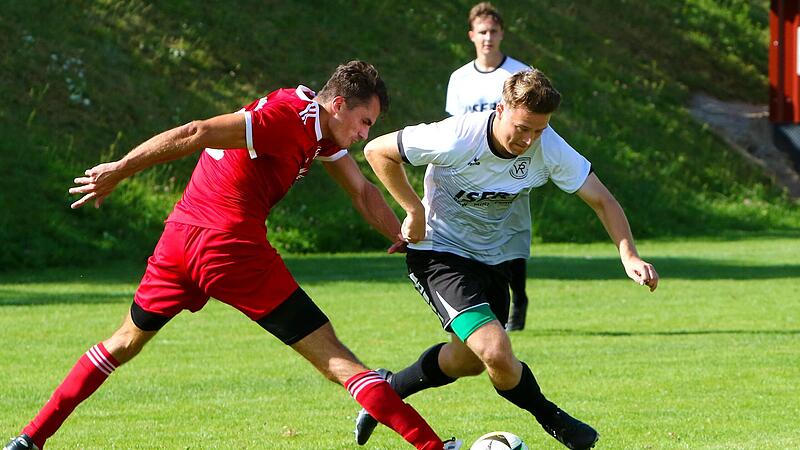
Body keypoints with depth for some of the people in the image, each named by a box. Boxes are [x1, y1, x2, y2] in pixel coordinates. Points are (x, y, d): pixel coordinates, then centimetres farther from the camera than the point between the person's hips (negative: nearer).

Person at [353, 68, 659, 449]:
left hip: (494, 258, 6)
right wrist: (414, 210, -18)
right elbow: (377, 151, -16)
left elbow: (601, 200, -12)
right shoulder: (457, 139, -29)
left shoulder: (548, 148, -17)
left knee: (470, 359, 18)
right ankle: (551, 418, 4)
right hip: (439, 253, -6)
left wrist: (629, 256, -26)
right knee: (497, 353, -23)